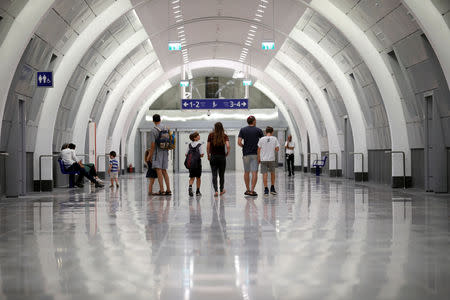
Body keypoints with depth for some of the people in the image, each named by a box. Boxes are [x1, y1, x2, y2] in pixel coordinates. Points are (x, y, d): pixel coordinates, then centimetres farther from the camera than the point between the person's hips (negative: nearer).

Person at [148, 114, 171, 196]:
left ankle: (161, 190, -9)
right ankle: (168, 190, 9)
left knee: (158, 171, -5)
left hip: (157, 152, -6)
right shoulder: (166, 128, 7)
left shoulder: (153, 131, -11)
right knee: (164, 171, 12)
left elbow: (152, 145, -13)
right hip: (165, 152, 6)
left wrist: (150, 156, -6)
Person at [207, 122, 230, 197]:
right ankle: (221, 190, 27)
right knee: (222, 174, 14)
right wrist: (227, 153, 2)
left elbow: (208, 147, -2)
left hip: (213, 157, -1)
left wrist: (208, 156, 11)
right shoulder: (225, 136, -2)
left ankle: (216, 190, -12)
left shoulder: (211, 135, -2)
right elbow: (228, 146, -16)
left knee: (214, 175, 1)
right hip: (222, 157, 1)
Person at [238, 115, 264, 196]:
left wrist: (244, 147, 12)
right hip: (255, 154, -2)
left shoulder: (243, 130, 2)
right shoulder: (258, 130, -2)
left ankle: (248, 190, 20)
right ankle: (252, 190, -11)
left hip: (246, 154, 2)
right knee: (254, 172, -4)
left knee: (246, 172, 14)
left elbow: (239, 142, -6)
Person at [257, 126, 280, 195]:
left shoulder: (262, 139, -2)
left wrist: (258, 158, 11)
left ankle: (266, 189, -5)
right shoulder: (274, 139, -1)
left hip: (263, 159, -1)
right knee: (272, 173, 17)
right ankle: (272, 189, 18)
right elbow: (277, 149, 0)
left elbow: (259, 150, 1)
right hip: (272, 159, 1)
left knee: (264, 174, 1)